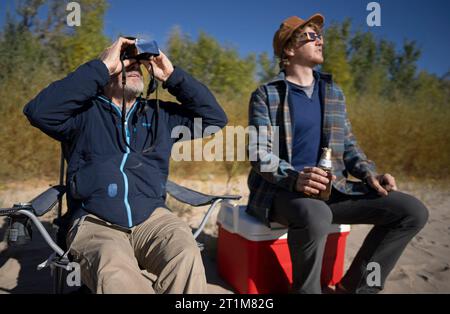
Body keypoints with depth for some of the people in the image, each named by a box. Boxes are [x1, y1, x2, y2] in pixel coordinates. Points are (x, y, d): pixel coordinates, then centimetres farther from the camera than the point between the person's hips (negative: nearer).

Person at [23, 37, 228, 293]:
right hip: (95, 223, -2)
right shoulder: (85, 112, 10)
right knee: (116, 276, -35)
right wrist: (101, 67, -6)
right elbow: (39, 111, -10)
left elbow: (215, 117, 15)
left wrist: (172, 76, 7)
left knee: (186, 257, -30)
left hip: (152, 217, 3)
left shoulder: (160, 114, 20)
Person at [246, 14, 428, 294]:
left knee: (412, 210, -8)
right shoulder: (266, 95, -2)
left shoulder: (334, 92, 15)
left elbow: (348, 145, 17)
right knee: (316, 215, -40)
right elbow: (260, 154, -11)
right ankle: (306, 289, -9)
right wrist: (294, 178, -31)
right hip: (281, 189, -5)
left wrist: (370, 174, -4)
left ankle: (355, 286, 5)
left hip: (331, 187, 6)